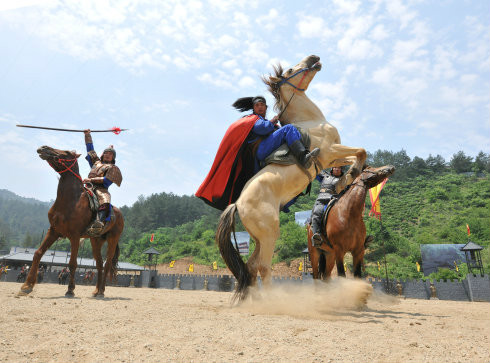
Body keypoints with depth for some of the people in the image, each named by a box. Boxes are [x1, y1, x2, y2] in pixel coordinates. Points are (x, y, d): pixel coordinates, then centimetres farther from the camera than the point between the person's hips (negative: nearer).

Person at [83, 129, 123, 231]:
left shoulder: (113, 168, 14)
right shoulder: (96, 162, 31)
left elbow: (107, 181, -2)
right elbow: (90, 149, 37)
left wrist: (92, 179, -12)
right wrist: (87, 135, 35)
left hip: (101, 189, -6)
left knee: (104, 202, -36)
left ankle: (99, 222, -57)